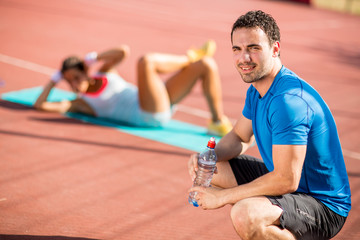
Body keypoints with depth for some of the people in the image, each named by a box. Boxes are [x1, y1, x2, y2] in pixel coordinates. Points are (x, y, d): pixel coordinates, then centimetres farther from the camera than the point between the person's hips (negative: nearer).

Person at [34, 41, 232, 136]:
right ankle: (189, 57, -1)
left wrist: (93, 59, 9)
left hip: (163, 105, 7)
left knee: (207, 64, -4)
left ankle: (218, 122, 2)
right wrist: (54, 81, 9)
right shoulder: (80, 104, 6)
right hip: (151, 117, -7)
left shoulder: (104, 72, 20)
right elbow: (40, 105, -3)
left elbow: (123, 51, 9)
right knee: (145, 61, -30)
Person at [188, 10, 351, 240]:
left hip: (323, 206, -10)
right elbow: (240, 137, 16)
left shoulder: (289, 100, -28)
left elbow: (286, 181, -31)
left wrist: (222, 196, -23)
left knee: (245, 216, -36)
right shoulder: (257, 88, 3)